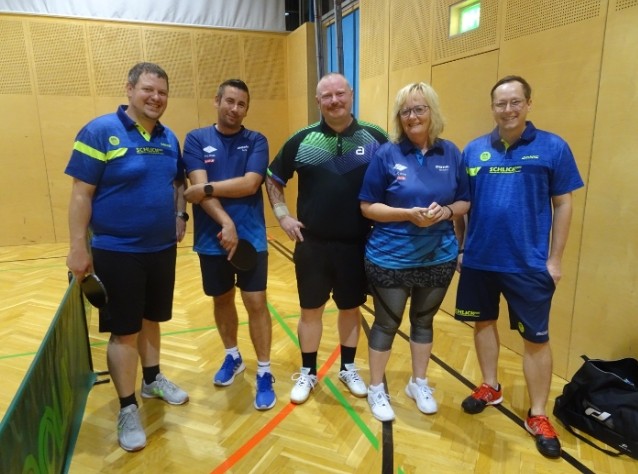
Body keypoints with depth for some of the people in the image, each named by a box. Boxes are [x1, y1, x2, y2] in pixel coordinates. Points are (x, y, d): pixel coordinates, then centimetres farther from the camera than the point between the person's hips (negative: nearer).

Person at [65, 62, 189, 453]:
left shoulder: (169, 138, 6)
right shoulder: (100, 131, -11)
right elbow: (81, 194, -12)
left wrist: (180, 215, 4)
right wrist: (78, 248, -14)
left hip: (162, 249, 5)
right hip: (116, 252, -5)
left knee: (151, 320, 19)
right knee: (125, 331, 4)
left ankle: (153, 379, 40)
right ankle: (128, 409, 21)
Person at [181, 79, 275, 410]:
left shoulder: (256, 141, 1)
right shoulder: (196, 139, 2)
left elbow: (250, 184, -14)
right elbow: (199, 187, -11)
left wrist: (206, 189, -15)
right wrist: (226, 223, -21)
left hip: (251, 237, -1)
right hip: (212, 239, 2)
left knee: (256, 303, 0)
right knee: (222, 299, 16)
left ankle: (264, 373, 15)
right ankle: (232, 357, 38)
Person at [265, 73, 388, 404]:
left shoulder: (375, 138, -2)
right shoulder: (302, 140, 0)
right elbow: (273, 178, 10)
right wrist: (282, 216, 0)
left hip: (357, 244, 0)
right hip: (312, 244, 0)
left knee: (351, 308, 15)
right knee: (310, 309, 11)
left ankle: (348, 368, 36)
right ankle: (308, 373, 30)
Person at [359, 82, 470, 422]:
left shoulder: (450, 154, 1)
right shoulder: (386, 154, -8)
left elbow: (464, 203, 6)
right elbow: (368, 207, -9)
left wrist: (445, 211, -15)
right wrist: (409, 213, -21)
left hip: (439, 258, 3)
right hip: (390, 259, -3)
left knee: (423, 321, 18)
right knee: (386, 323, 9)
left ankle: (419, 384, 39)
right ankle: (376, 389, 30)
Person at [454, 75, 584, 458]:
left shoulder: (553, 147, -5)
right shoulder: (474, 150, 1)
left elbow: (563, 205, -2)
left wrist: (555, 259, -4)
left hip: (529, 264, -2)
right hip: (479, 259, 3)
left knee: (536, 338, 8)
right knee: (484, 322, 17)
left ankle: (538, 415, 27)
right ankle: (491, 387, 39)